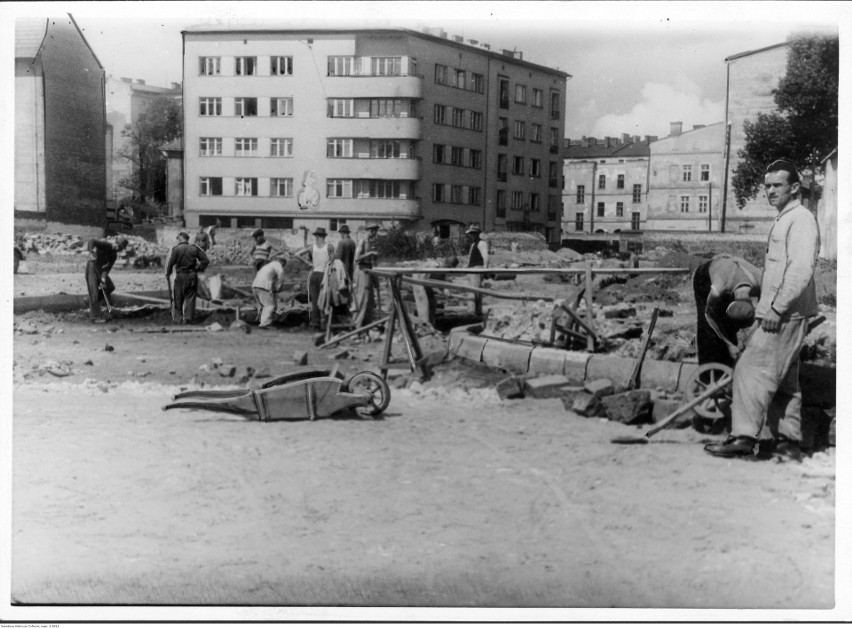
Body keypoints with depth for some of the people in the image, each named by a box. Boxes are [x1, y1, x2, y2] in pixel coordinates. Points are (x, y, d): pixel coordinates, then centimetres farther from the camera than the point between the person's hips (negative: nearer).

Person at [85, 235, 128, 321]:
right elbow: (92, 241, -31)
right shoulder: (105, 244, -18)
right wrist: (91, 253, -44)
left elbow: (108, 268, -8)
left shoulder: (114, 255, 2)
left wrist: (104, 278, -23)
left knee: (110, 287, 2)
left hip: (100, 269, 8)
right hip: (92, 267, -8)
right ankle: (94, 316, -8)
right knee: (94, 292, -10)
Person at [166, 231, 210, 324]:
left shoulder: (176, 249, -8)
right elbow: (206, 260, 1)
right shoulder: (194, 248, 3)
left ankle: (178, 319, 11)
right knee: (190, 298, 6)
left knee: (178, 299, 9)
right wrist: (199, 269, 9)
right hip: (193, 276, 3)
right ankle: (188, 318, 2)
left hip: (181, 276, -3)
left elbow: (171, 263, -11)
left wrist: (168, 273, 5)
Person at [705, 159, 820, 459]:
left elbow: (801, 270, -22)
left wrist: (777, 308, -23)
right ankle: (787, 440, 19)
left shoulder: (801, 220, -11)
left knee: (752, 370, -13)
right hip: (780, 314, 10)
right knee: (783, 379, 13)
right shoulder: (784, 220, 20)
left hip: (785, 314, -10)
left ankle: (744, 437, -14)